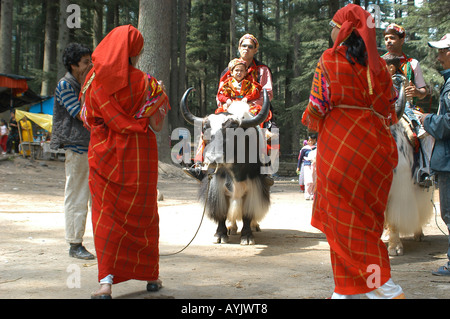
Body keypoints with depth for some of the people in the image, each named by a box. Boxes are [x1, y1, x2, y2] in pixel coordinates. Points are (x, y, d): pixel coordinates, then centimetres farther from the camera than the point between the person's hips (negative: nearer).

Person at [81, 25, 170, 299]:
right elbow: (157, 125, -8)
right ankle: (151, 276, 24)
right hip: (139, 155, -1)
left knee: (106, 215, 6)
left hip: (104, 155, 1)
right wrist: (160, 97, 7)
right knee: (143, 214, 13)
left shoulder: (93, 80, -2)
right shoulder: (144, 82, -10)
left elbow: (88, 119, 4)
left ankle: (106, 281, -7)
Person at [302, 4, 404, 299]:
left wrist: (310, 121, 16)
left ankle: (385, 287, -7)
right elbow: (389, 108, 8)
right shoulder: (378, 64, 7)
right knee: (365, 217, 11)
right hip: (375, 149, 5)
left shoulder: (330, 60, -5)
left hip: (340, 147, -5)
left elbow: (317, 108, -5)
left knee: (344, 219, 1)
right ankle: (348, 291, 18)